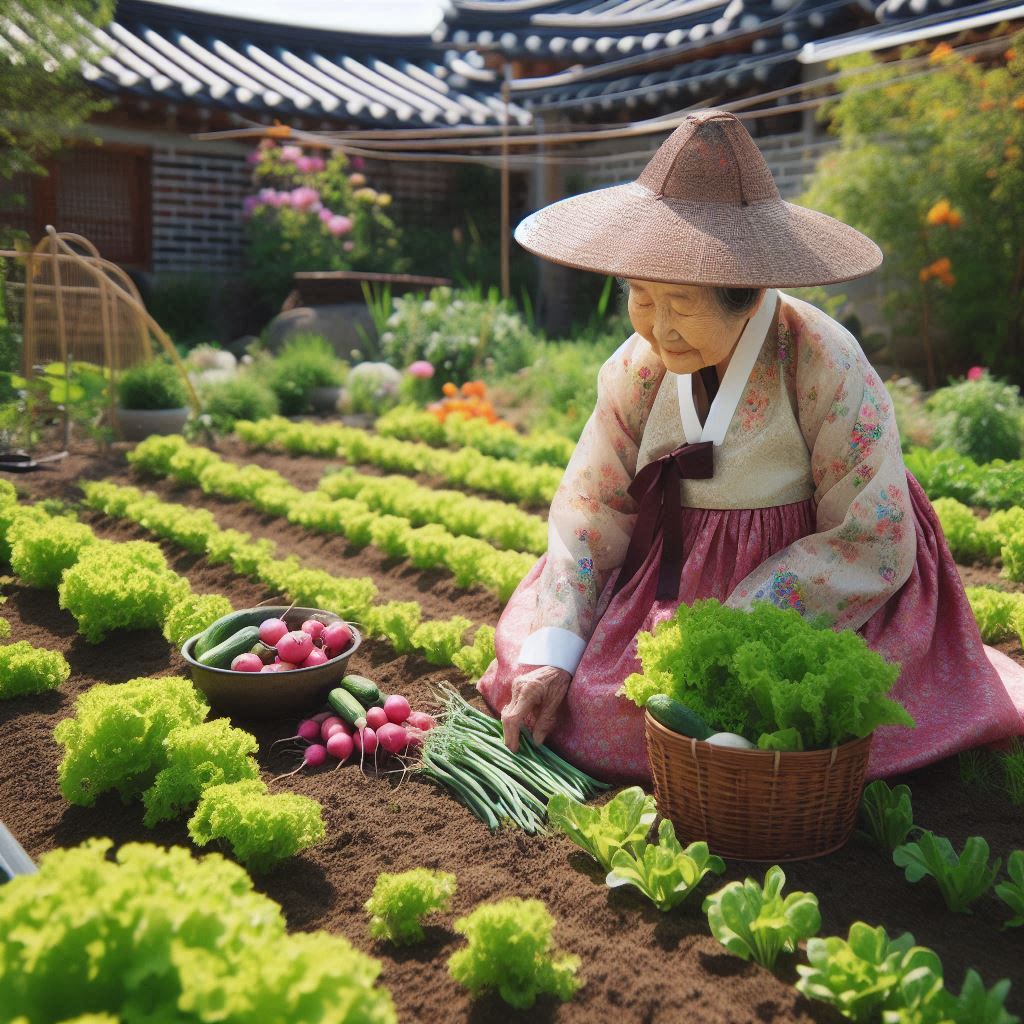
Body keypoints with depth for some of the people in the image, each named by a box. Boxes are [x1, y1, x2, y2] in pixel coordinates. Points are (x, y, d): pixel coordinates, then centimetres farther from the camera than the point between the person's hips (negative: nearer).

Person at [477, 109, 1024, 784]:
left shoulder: (825, 367, -22)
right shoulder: (637, 368, -8)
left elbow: (873, 545, -20)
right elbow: (591, 507, -6)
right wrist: (551, 654, -17)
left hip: (810, 587, -4)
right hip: (671, 571, 5)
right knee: (569, 697, -8)